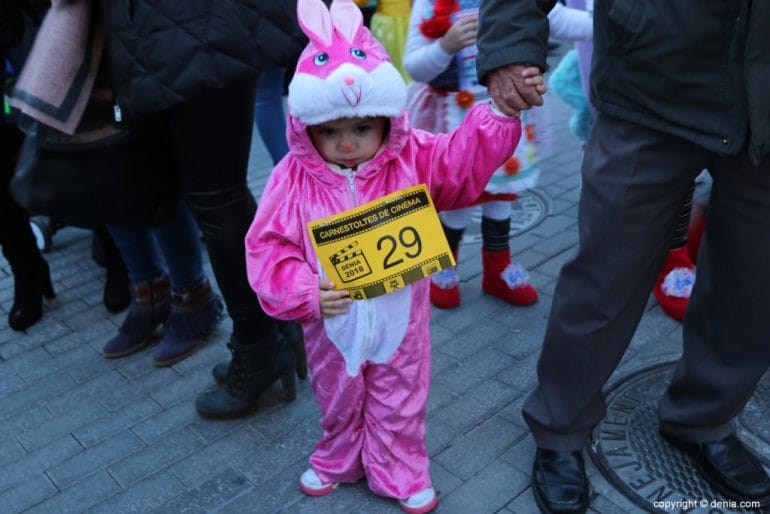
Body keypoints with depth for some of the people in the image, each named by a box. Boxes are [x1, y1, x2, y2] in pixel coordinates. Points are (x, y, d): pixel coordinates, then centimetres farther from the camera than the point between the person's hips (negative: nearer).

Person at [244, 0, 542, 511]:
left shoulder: (411, 161, -12)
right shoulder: (293, 180, -15)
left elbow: (466, 159, -13)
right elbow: (268, 249, -14)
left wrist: (501, 112, -27)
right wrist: (307, 294, -27)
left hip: (399, 320, 0)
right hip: (333, 325, 1)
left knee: (399, 404, 19)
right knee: (338, 402, 25)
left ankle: (400, 473, 43)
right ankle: (337, 461, 52)